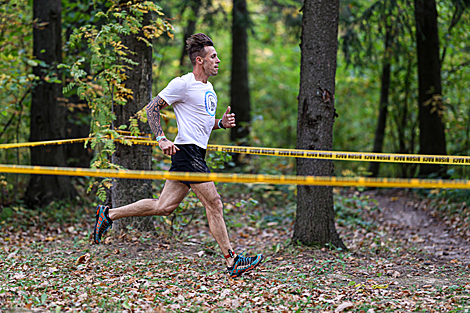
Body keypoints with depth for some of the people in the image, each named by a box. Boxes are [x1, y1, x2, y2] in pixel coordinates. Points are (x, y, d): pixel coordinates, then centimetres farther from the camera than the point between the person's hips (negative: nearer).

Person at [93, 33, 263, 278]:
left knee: (164, 206, 9)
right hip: (187, 151, -9)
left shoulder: (208, 88, 19)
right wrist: (162, 139, -18)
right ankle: (232, 261, -3)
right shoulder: (183, 84, -10)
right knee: (214, 205, -8)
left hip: (197, 152, 9)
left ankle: (108, 214, 19)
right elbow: (152, 108, -9)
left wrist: (221, 124, 8)